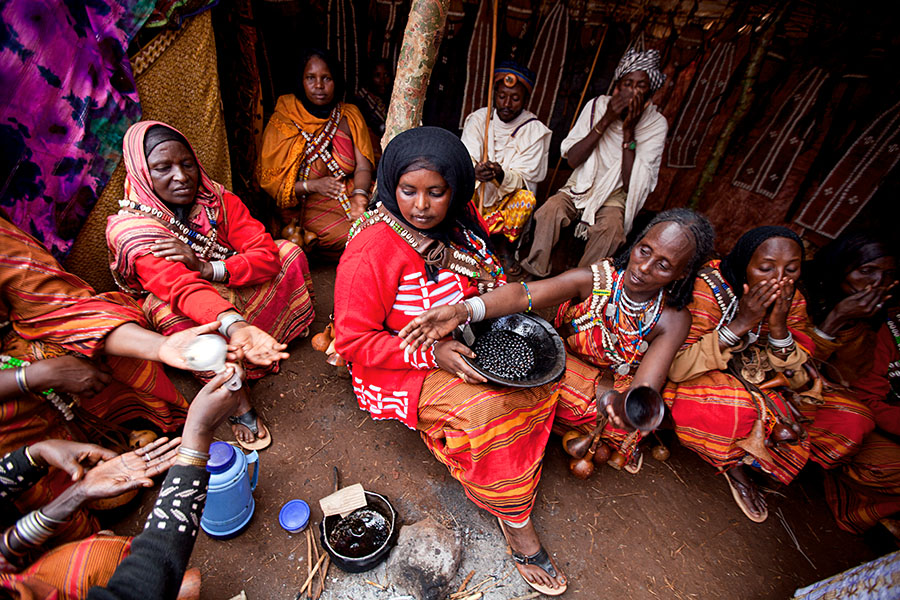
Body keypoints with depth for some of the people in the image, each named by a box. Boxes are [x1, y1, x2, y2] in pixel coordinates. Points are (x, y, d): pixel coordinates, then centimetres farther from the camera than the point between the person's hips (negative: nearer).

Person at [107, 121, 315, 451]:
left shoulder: (219, 200, -12)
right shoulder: (130, 230, -22)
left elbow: (267, 257, -21)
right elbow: (182, 288, -41)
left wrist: (206, 268, -35)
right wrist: (235, 325, -60)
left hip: (234, 290, 3)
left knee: (289, 251, -15)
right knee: (175, 314, -38)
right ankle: (238, 399, -27)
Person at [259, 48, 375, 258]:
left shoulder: (350, 115, 9)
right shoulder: (282, 123, 1)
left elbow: (363, 166, -1)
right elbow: (270, 181, 2)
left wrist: (359, 195, -23)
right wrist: (312, 186, -14)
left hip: (353, 196, 4)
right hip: (311, 207, -4)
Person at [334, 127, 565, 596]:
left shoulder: (460, 222, -4)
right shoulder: (371, 251, -23)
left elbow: (488, 278, 15)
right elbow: (354, 342, -19)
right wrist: (432, 355, -29)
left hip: (463, 346, 7)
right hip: (400, 366, -6)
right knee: (485, 409, -26)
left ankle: (510, 491, 6)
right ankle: (518, 525, 0)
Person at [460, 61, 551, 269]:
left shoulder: (534, 130, -7)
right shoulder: (479, 118, -4)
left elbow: (522, 178, -15)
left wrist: (501, 176, -39)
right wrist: (475, 171, -41)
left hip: (509, 197, -1)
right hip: (477, 194, 2)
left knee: (527, 198, -32)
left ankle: (501, 242, -5)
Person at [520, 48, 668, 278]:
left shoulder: (656, 125, -7)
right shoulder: (598, 105, -3)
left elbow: (631, 185, -17)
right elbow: (572, 159, -12)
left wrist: (628, 130, -21)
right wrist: (606, 120, -20)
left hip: (615, 196, -1)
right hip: (582, 185, 1)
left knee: (611, 227, -34)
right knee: (551, 209, -30)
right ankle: (534, 275, -18)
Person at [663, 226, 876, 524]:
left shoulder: (793, 302, -4)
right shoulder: (710, 287, -21)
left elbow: (798, 380, -4)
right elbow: (675, 368, -26)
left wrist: (779, 328, -21)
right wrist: (738, 325, -31)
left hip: (765, 390, 6)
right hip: (704, 385, -5)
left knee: (853, 420, -8)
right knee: (735, 407, -36)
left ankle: (745, 456, 1)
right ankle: (732, 463, -1)